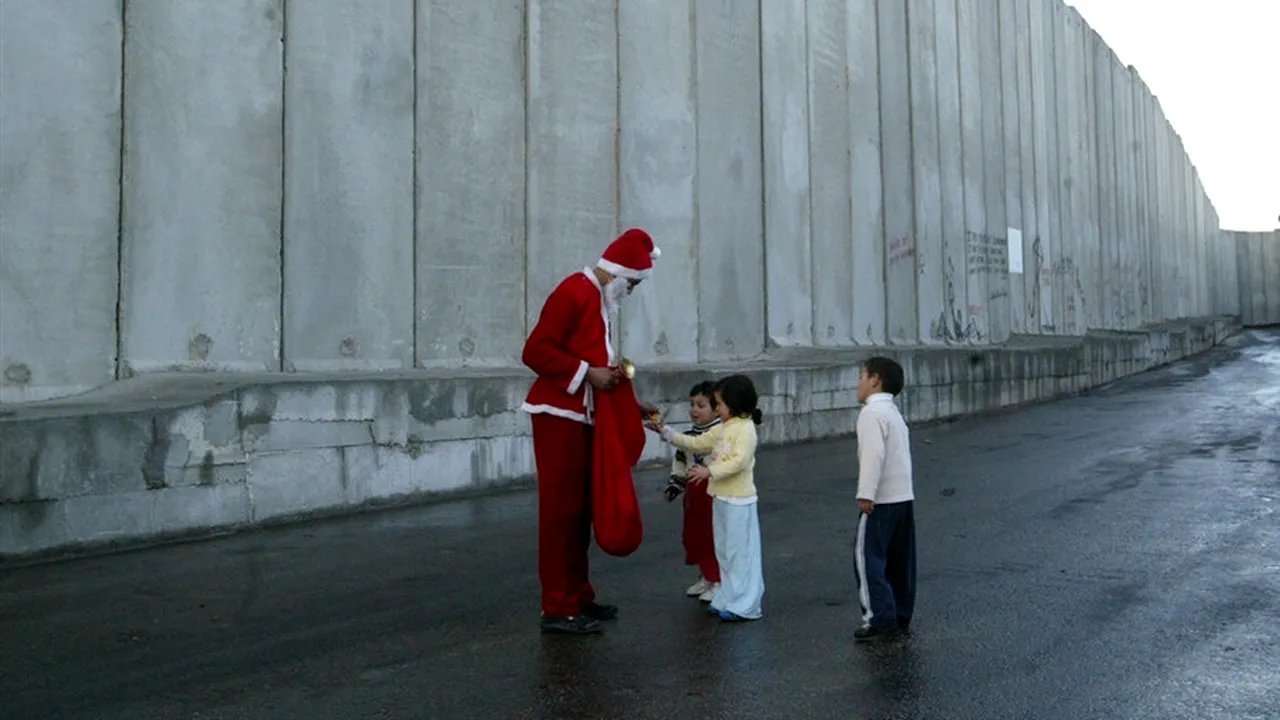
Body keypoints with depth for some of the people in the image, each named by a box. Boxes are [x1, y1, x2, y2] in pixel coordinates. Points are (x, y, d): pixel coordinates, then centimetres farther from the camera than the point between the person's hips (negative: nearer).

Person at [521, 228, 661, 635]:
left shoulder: (601, 300, 16)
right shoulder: (573, 292, -14)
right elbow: (536, 351, -21)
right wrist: (589, 373, -19)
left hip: (584, 416, 10)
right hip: (559, 415, -10)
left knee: (581, 509, 13)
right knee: (561, 510, -6)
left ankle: (578, 596, 21)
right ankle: (558, 609, -1)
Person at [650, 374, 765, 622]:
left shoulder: (745, 429, -15)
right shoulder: (722, 428, 13)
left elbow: (739, 461, -26)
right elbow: (696, 443, 17)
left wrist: (710, 471, -28)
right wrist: (667, 432, 12)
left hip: (738, 501, -10)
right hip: (721, 498, 10)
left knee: (740, 551, -3)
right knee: (725, 551, 15)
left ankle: (745, 605, 4)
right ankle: (729, 599, 25)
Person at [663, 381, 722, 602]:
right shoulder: (689, 435, 9)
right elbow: (680, 462, 18)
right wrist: (674, 484, 13)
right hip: (694, 493, 8)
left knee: (714, 537, 0)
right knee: (693, 536, 14)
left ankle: (718, 581, 13)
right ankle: (705, 577, 30)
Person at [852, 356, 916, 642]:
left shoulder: (873, 412, -12)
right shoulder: (893, 411, 18)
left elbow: (874, 454, -22)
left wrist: (866, 494, -23)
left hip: (882, 500, -10)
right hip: (904, 497, 10)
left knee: (868, 556, -5)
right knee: (899, 560, 13)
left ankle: (879, 617, -7)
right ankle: (900, 616, 19)